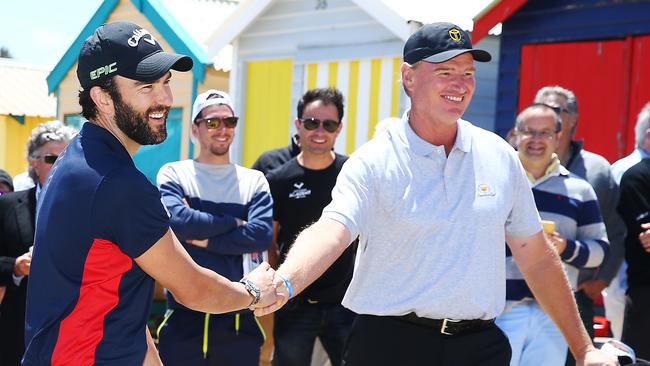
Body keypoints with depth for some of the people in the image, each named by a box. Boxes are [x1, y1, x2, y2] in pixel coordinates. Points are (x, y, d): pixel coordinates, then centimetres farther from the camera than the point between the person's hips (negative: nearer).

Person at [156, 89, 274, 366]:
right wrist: (234, 223, -8)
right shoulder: (174, 174, 3)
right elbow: (175, 219, -17)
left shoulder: (254, 181, 8)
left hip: (237, 315, 2)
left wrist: (204, 238, -10)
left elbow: (262, 235, -8)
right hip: (185, 314, -2)